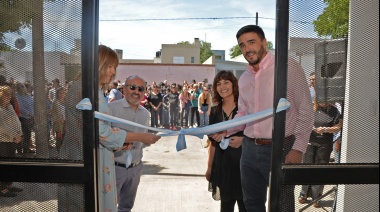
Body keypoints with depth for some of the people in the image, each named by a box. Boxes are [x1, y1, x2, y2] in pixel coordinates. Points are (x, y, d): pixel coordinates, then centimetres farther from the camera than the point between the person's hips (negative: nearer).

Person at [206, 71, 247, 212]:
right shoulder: (215, 111, 7)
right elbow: (213, 142, 11)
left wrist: (242, 140, -20)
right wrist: (209, 166, 12)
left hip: (243, 160, -3)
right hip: (222, 163, 3)